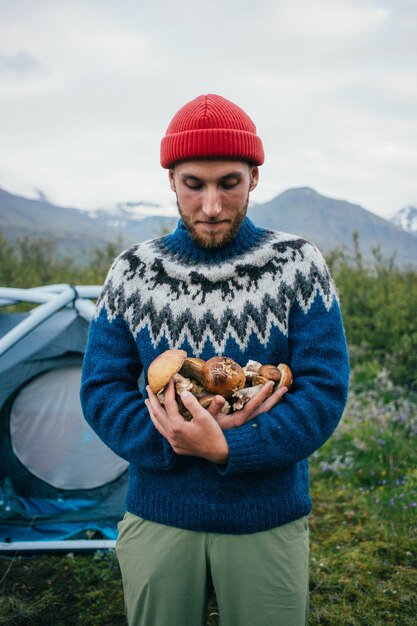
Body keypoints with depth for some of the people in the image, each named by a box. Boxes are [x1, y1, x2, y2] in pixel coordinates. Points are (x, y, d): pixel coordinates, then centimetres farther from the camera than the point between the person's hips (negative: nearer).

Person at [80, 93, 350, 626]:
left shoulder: (297, 265, -7)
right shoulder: (132, 272, -2)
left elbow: (325, 390, -11)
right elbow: (100, 390, -3)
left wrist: (225, 448, -24)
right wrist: (175, 439, -20)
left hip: (268, 524, -1)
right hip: (157, 519, 1)